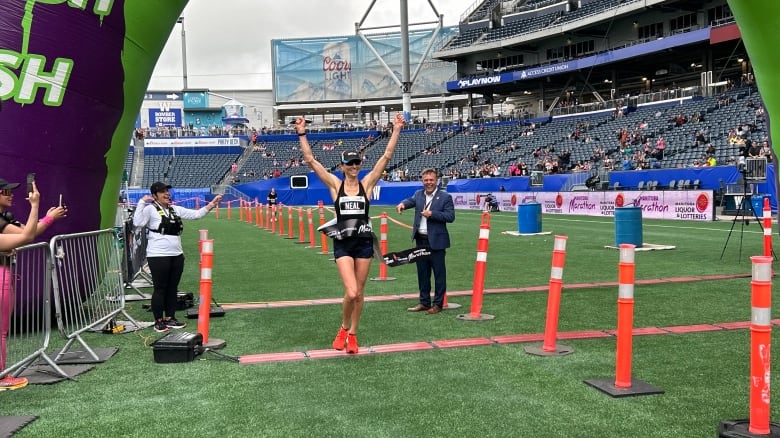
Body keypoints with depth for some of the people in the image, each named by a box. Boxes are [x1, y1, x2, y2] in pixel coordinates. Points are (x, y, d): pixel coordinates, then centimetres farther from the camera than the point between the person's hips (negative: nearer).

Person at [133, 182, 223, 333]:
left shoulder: (175, 209, 11)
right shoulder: (150, 209, -7)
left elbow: (196, 214, 11)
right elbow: (137, 222, -22)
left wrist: (212, 204, 3)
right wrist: (141, 202, -21)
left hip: (177, 255, 7)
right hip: (158, 256, -7)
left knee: (173, 288, 13)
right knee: (160, 289, 0)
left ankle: (170, 318, 24)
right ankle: (158, 321, 10)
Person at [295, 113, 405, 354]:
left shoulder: (367, 183, 4)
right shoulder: (335, 184, 1)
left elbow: (387, 156, 0)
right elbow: (310, 160, -3)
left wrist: (396, 130, -4)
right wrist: (302, 134, -7)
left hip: (364, 242, 2)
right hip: (343, 244, -2)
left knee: (359, 293, 8)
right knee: (351, 293, -14)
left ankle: (352, 335, 25)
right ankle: (343, 329, 14)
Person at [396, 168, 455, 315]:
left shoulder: (445, 197, -5)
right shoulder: (419, 194, 11)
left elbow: (451, 216, -11)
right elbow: (411, 201, -4)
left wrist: (432, 213, -20)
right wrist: (403, 204, -26)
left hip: (436, 241, -5)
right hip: (421, 241, 5)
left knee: (439, 273, 2)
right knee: (422, 273, 13)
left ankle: (438, 304, 12)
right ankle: (424, 302, 24)